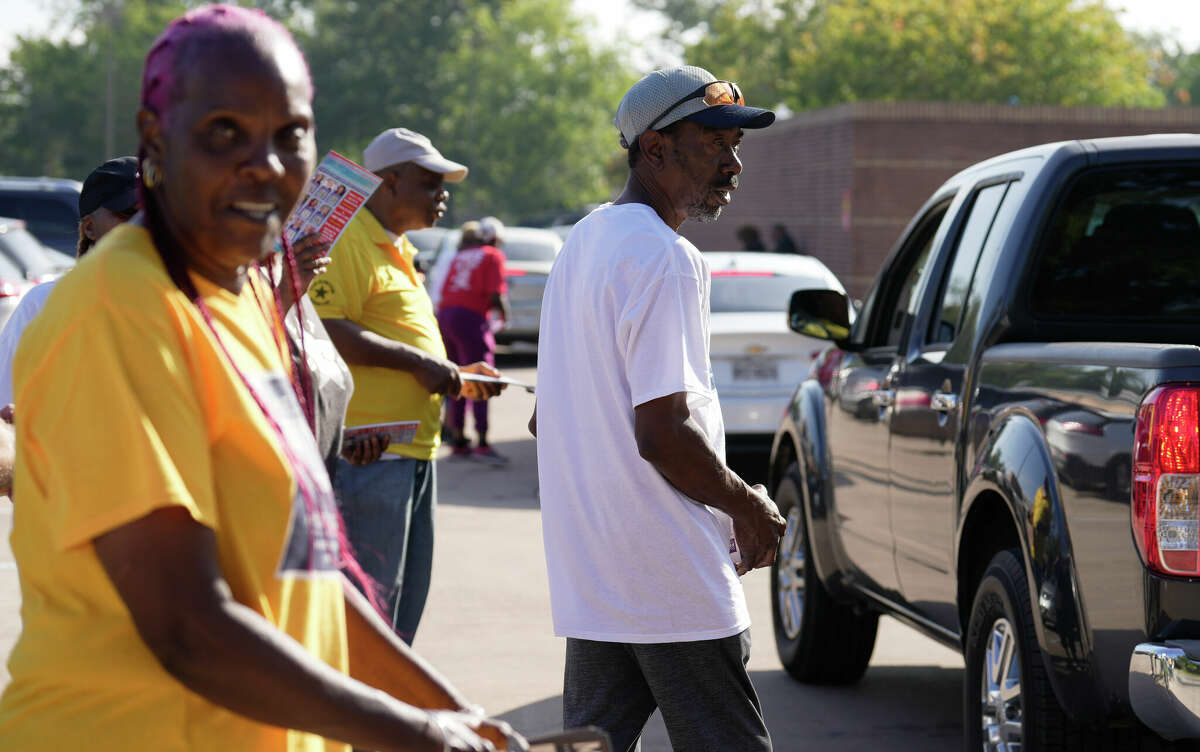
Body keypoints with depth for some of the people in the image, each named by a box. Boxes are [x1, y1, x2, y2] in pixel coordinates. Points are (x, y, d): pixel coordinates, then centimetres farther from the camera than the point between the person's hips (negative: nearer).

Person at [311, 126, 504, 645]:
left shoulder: (398, 252, 23)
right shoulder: (349, 241, -10)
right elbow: (328, 331, -23)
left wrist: (456, 377, 16)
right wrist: (419, 362, -20)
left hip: (414, 454, 10)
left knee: (406, 599, 14)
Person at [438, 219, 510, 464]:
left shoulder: (460, 257, 22)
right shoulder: (493, 255, 1)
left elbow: (445, 290, 16)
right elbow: (495, 295, -10)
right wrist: (504, 312, 10)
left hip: (445, 313, 7)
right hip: (470, 318, -7)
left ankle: (459, 442, 16)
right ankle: (482, 444, -14)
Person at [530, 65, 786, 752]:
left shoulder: (583, 241, 16)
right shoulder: (663, 258, -15)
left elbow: (546, 422, 22)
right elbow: (662, 432, -22)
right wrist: (749, 506, -6)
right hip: (674, 582, -9)